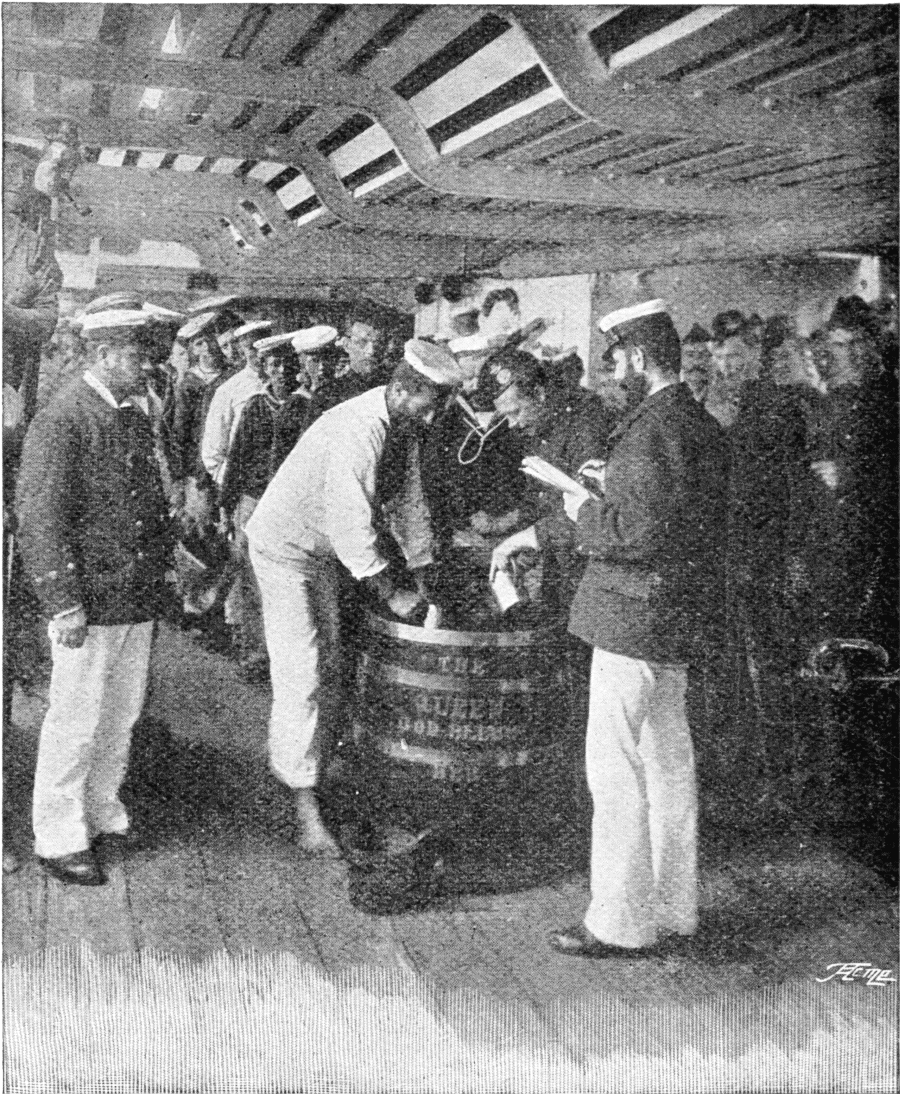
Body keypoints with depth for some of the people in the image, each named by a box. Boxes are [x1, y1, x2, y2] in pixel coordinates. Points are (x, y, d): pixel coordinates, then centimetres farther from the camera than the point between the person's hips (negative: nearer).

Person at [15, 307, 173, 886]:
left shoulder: (135, 418, 12)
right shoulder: (62, 420, -13)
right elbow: (39, 518, -17)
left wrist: (162, 572, 14)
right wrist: (64, 604, -19)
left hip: (140, 600, 8)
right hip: (90, 603, -8)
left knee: (122, 717, 17)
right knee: (76, 724, 3)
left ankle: (103, 813, 33)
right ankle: (59, 838, 16)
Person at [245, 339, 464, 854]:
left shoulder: (395, 425, -2)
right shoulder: (357, 433, -31)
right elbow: (352, 526, -31)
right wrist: (391, 594, -23)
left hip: (322, 551, 9)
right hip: (284, 548, -9)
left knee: (327, 674, 11)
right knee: (302, 677, -9)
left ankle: (299, 766, 23)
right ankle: (305, 806, -3)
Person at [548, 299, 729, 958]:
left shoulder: (653, 430, -19)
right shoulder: (702, 426, 11)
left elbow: (642, 534, -25)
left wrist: (588, 511, -9)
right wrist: (613, 489, 13)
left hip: (636, 618, -10)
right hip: (681, 616, 10)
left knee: (615, 769, -2)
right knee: (668, 761, 17)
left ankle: (623, 923, 6)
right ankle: (674, 905, 30)